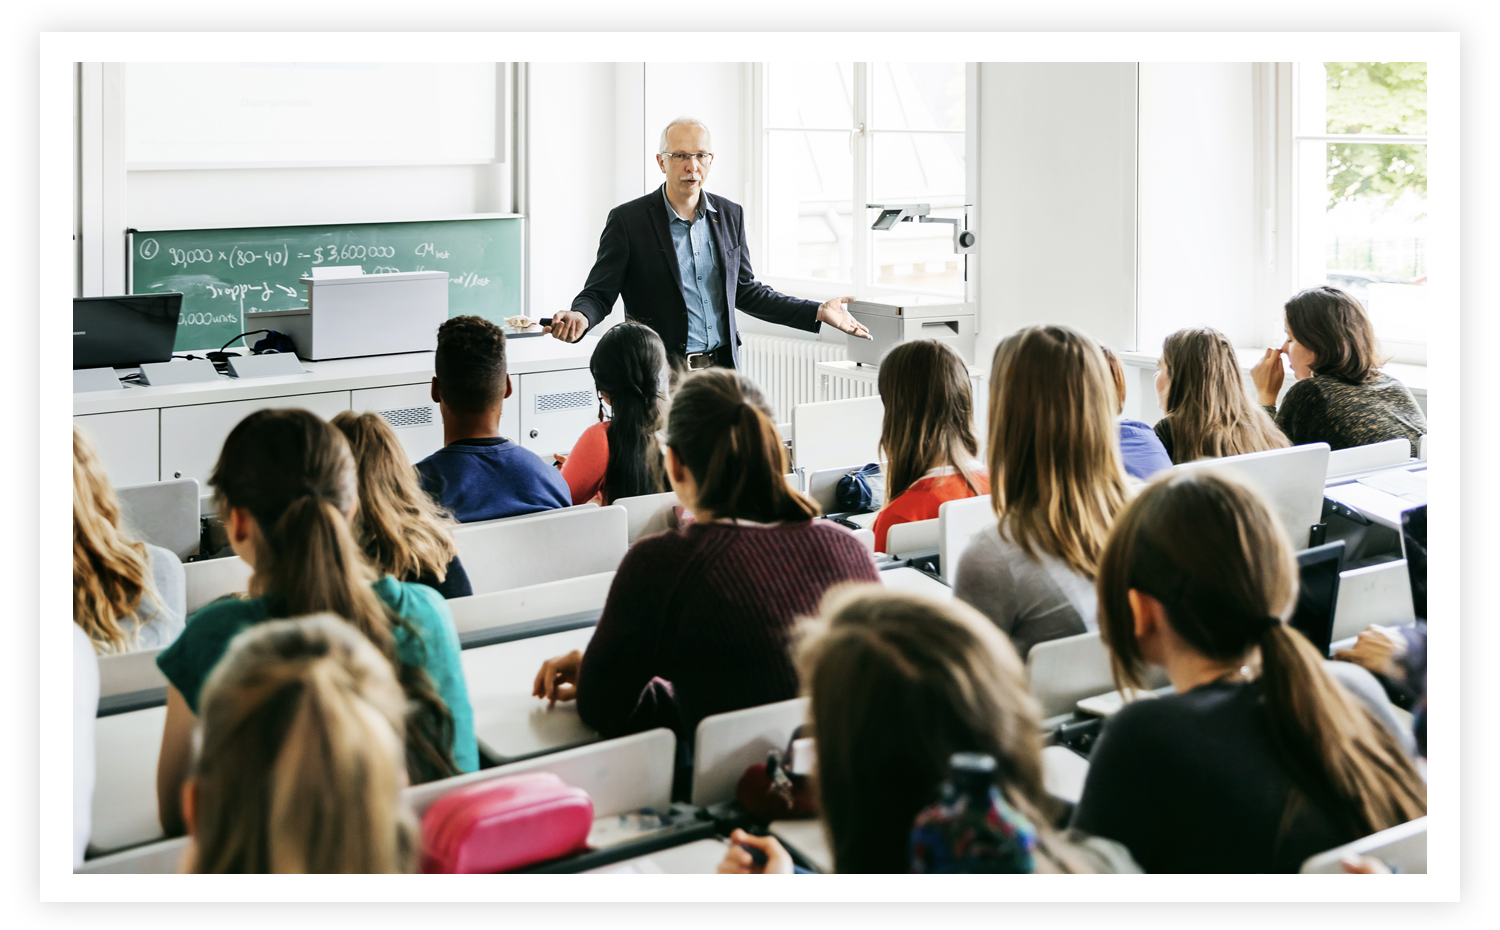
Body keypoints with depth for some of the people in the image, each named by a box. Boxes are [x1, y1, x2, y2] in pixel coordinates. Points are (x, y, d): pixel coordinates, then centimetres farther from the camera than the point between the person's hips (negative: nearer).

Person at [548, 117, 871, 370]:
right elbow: (599, 292, -3)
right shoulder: (628, 220, -4)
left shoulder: (729, 215, 11)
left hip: (721, 369, 4)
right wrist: (579, 317, -26)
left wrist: (817, 312, 13)